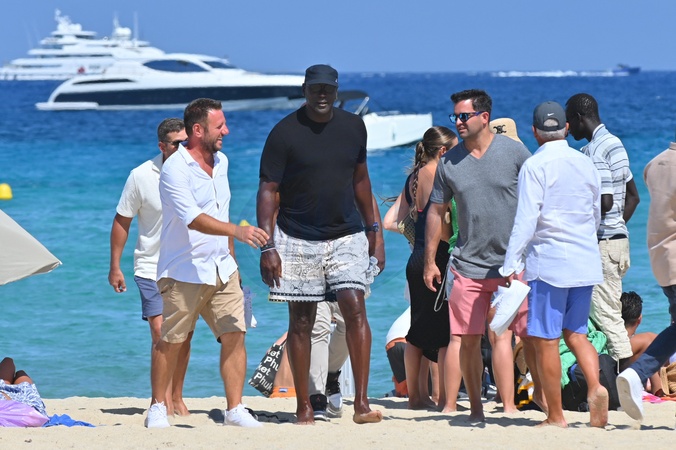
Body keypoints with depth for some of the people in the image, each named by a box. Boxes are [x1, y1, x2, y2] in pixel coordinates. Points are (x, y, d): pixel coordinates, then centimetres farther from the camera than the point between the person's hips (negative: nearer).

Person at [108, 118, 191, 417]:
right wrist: (115, 267, 2)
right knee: (160, 331, -14)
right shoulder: (141, 176, -9)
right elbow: (122, 221, 1)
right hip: (152, 267, -2)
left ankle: (177, 398, 21)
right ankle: (164, 402, -13)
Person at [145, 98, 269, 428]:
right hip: (184, 273, -6)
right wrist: (237, 231, -38)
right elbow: (194, 218, -27)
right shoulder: (174, 170, -15)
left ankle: (235, 408, 0)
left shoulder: (221, 162, 10)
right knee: (170, 342, 2)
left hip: (221, 269, 6)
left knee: (234, 336, -3)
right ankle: (157, 407, 16)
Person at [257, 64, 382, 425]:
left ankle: (361, 403, -14)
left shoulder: (353, 127, 7)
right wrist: (267, 247, -14)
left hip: (346, 236, 2)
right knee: (301, 321, 2)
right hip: (297, 239, -2)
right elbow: (268, 190, -8)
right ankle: (304, 407, 10)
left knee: (354, 306, -13)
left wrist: (371, 226, 20)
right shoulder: (285, 133, -7)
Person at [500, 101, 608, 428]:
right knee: (575, 333, 13)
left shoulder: (535, 166, -9)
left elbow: (526, 221, -14)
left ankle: (556, 416, 2)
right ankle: (595, 386, -14)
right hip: (585, 262, 6)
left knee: (545, 339, 1)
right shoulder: (586, 164, 9)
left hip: (548, 261, -6)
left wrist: (511, 266, -12)